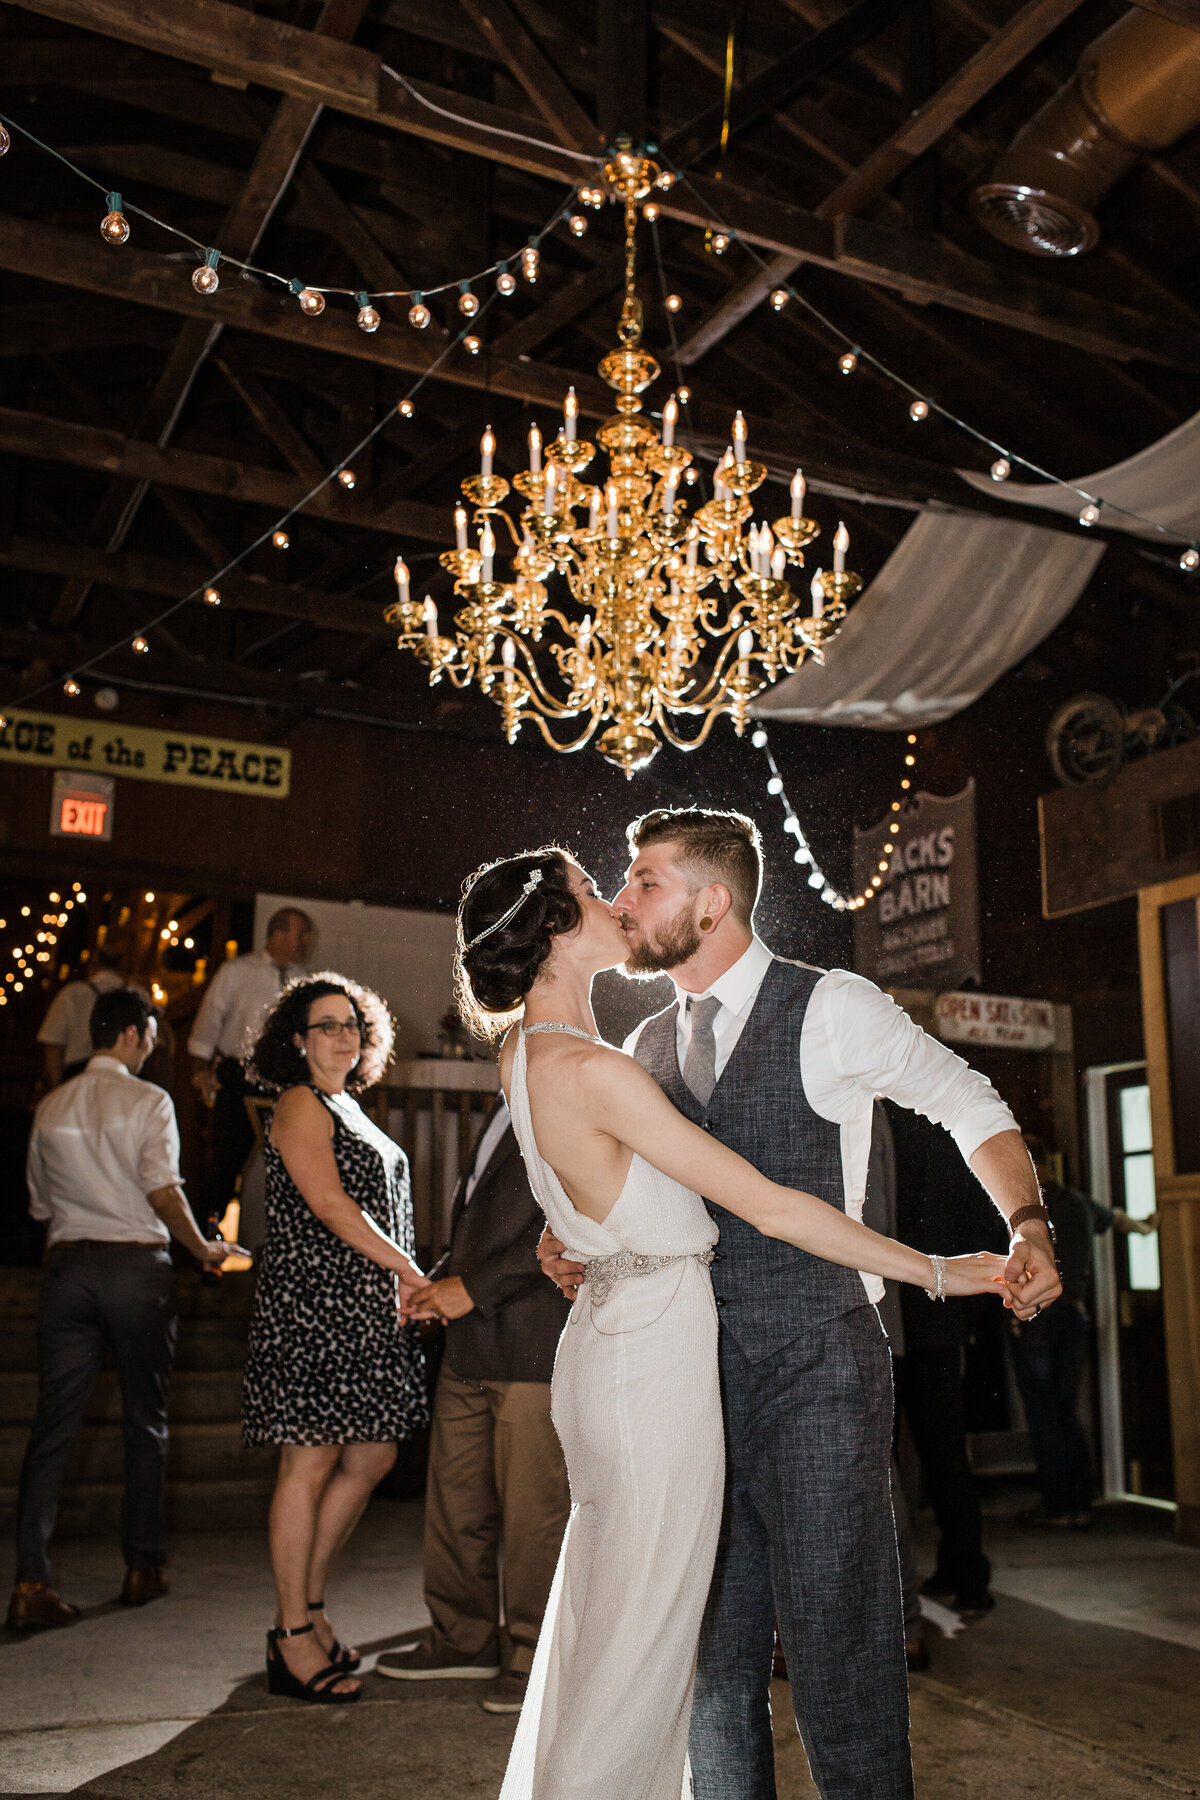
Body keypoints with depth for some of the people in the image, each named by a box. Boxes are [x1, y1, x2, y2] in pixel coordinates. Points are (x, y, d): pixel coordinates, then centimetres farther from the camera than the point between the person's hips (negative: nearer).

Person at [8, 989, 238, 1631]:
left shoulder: (51, 1107, 9)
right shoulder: (147, 1101, -6)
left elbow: (40, 1202, 15)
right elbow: (163, 1191, -15)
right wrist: (203, 1249, -2)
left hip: (67, 1264, 4)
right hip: (138, 1265, -4)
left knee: (54, 1426, 3)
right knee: (144, 1422, 10)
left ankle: (30, 1583, -3)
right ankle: (142, 1569, 18)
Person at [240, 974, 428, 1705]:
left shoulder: (350, 1110, 20)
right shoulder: (300, 1106, -6)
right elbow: (330, 1204, -15)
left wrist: (405, 1285, 9)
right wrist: (411, 1273, -13)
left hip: (369, 1308, 9)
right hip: (314, 1303, -9)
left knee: (373, 1457, 9)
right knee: (310, 1463, -4)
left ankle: (310, 1607, 22)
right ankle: (294, 1639, 5)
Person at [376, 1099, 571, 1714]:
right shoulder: (505, 1112, 17)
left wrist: (477, 1287, -15)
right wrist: (440, 1278, 9)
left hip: (535, 1347, -9)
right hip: (469, 1347, 9)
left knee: (533, 1506, 2)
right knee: (455, 1497, 16)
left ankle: (537, 1655, 20)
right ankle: (463, 1640, 33)